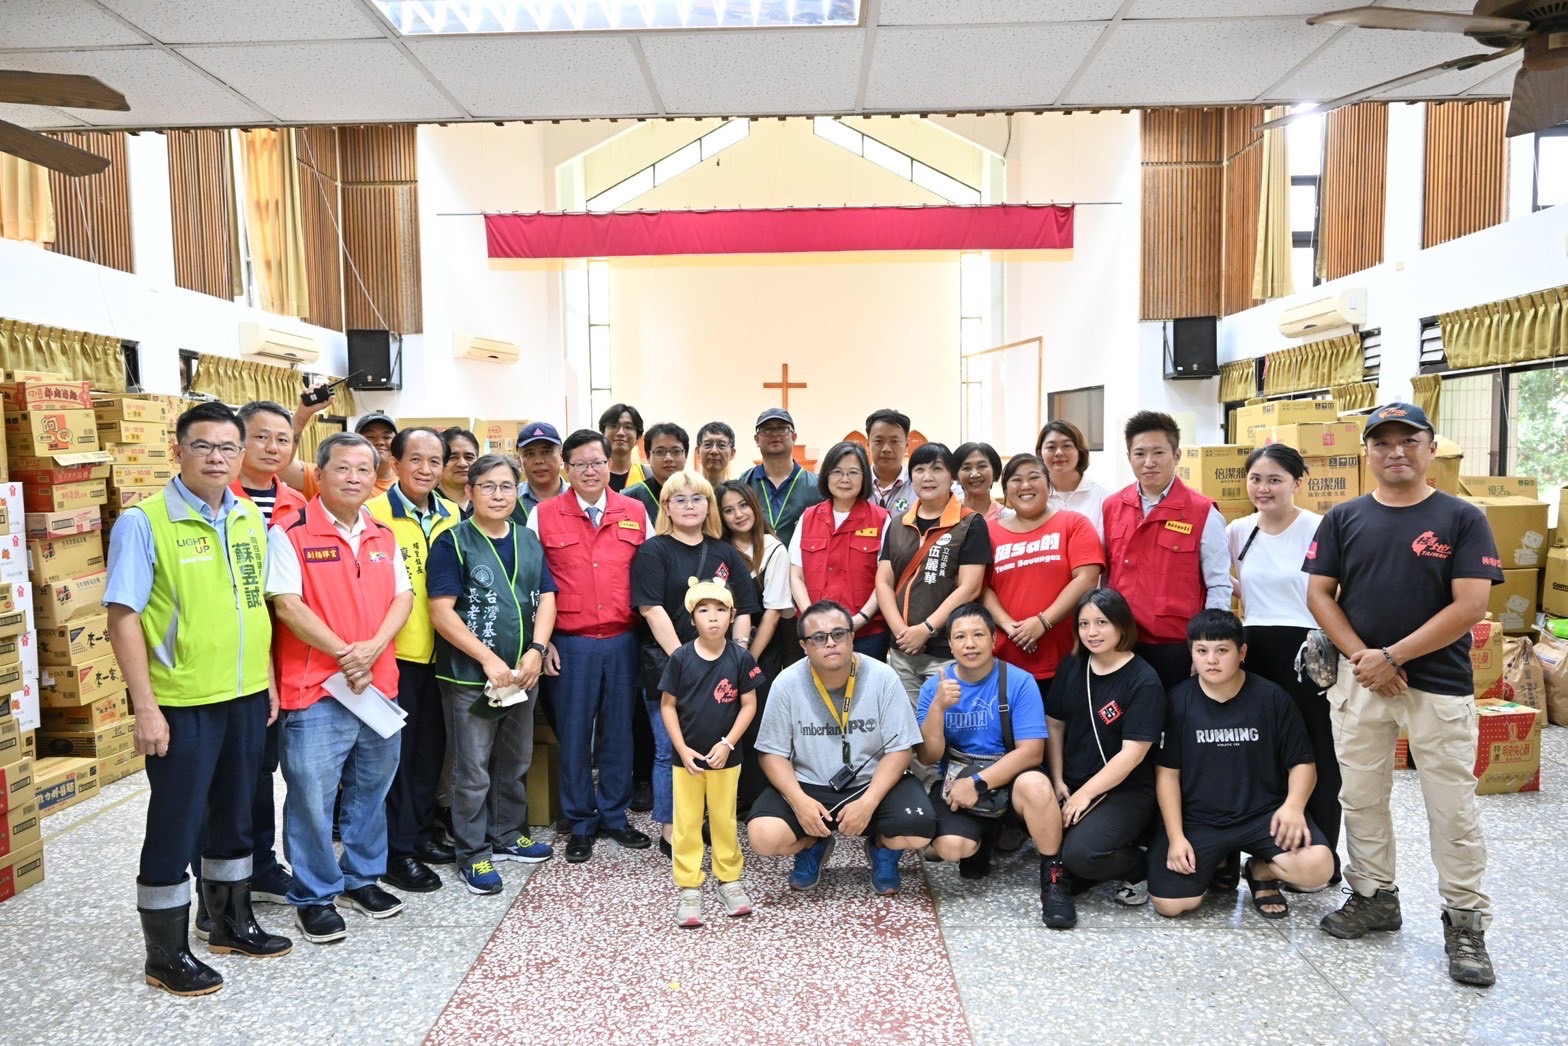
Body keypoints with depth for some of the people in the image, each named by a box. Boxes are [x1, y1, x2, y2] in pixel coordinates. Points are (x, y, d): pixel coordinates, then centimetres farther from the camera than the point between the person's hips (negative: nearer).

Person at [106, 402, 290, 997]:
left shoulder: (251, 519, 5)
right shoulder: (144, 522, -12)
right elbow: (123, 617, -13)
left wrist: (268, 679, 11)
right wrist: (145, 707, -16)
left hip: (246, 697, 6)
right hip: (181, 703, -6)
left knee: (235, 815, 19)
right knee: (175, 827, 6)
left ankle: (232, 923, 37)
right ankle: (166, 955, 23)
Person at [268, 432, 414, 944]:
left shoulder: (383, 536, 11)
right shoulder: (290, 532, -8)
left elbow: (402, 597, 6)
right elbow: (287, 605, -14)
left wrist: (372, 647, -11)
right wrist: (344, 653, -15)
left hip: (379, 686, 6)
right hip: (316, 690, -6)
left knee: (371, 788, 17)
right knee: (311, 796, 2)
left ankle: (362, 878, 34)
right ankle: (314, 896, 18)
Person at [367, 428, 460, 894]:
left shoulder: (451, 515, 6)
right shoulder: (374, 512, -11)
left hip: (439, 653, 5)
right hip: (394, 654, -5)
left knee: (431, 747, 15)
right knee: (395, 750, 5)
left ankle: (422, 832, 32)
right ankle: (397, 851, 17)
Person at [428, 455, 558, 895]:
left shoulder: (528, 540, 8)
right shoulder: (453, 542, -9)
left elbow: (546, 598, 5)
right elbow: (441, 611, -15)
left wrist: (535, 651, -10)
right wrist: (488, 659, -19)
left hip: (522, 673, 6)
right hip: (470, 676, -5)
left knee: (516, 763, 18)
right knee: (473, 772, 4)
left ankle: (508, 835, 35)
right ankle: (473, 855, 18)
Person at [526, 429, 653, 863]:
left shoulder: (636, 513, 5)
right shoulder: (543, 515, 0)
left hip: (623, 641, 2)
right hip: (570, 644, -1)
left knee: (618, 730, 10)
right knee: (574, 733, 6)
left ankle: (614, 815, 26)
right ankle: (580, 823, 22)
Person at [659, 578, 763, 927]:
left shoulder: (740, 658, -8)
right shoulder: (680, 658, -9)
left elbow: (749, 705, -4)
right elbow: (667, 705, -4)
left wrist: (727, 744, -13)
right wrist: (682, 749, -11)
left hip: (726, 756, 0)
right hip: (686, 756, 0)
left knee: (724, 819, 13)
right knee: (686, 822, 7)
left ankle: (730, 879, 29)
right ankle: (689, 887, 18)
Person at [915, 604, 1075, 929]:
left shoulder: (1019, 682, -10)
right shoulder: (934, 686, -2)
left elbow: (1031, 752, -16)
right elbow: (928, 757, -6)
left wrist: (978, 783, -23)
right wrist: (938, 707, -22)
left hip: (1008, 779, -2)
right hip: (955, 782, 2)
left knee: (1035, 784, -37)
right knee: (950, 847, -26)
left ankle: (1053, 878, -14)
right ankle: (984, 837, 14)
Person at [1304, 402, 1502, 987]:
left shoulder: (1461, 519, -3)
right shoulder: (1343, 519, 5)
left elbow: (1470, 606, -11)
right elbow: (1319, 595, 2)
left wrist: (1392, 657, -15)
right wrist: (1362, 657, -11)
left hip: (1439, 684, -2)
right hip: (1358, 681, 3)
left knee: (1453, 806, 4)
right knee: (1361, 797, 11)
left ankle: (1466, 922, 19)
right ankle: (1373, 896, 27)